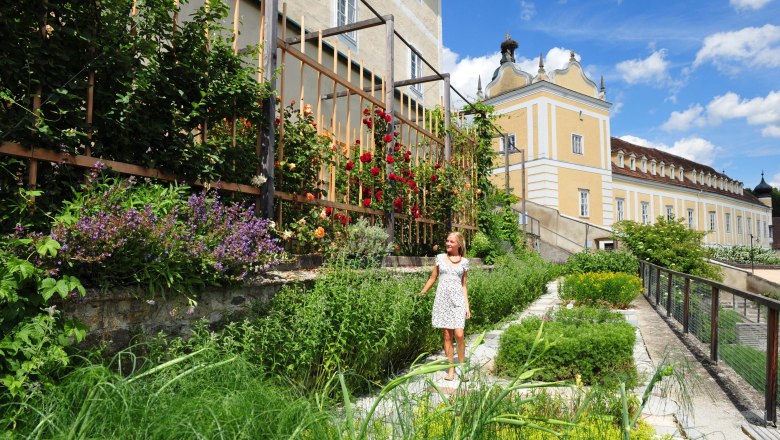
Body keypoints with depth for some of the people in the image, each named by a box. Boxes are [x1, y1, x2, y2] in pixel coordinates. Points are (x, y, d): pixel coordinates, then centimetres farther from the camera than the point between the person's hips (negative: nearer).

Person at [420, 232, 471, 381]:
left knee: (459, 335, -10)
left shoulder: (464, 261, 7)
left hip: (457, 300, -1)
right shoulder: (440, 258, 6)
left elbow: (463, 285, 9)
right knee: (447, 335, 3)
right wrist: (421, 293, 16)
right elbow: (432, 278, 14)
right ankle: (451, 368, 14)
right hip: (442, 299, 1)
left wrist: (467, 306, 4)